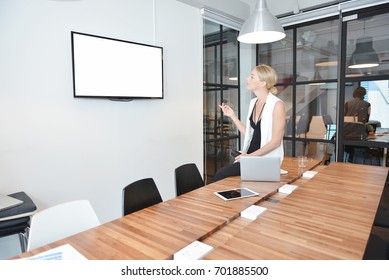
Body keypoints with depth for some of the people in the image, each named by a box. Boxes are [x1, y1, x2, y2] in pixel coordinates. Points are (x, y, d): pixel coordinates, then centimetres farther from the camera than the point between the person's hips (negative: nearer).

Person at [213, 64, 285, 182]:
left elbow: (276, 141, -14)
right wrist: (232, 116, 8)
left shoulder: (277, 104, -11)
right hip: (250, 156, 6)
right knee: (221, 174, -15)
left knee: (221, 175, -19)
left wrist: (251, 155, -19)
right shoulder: (253, 102, 10)